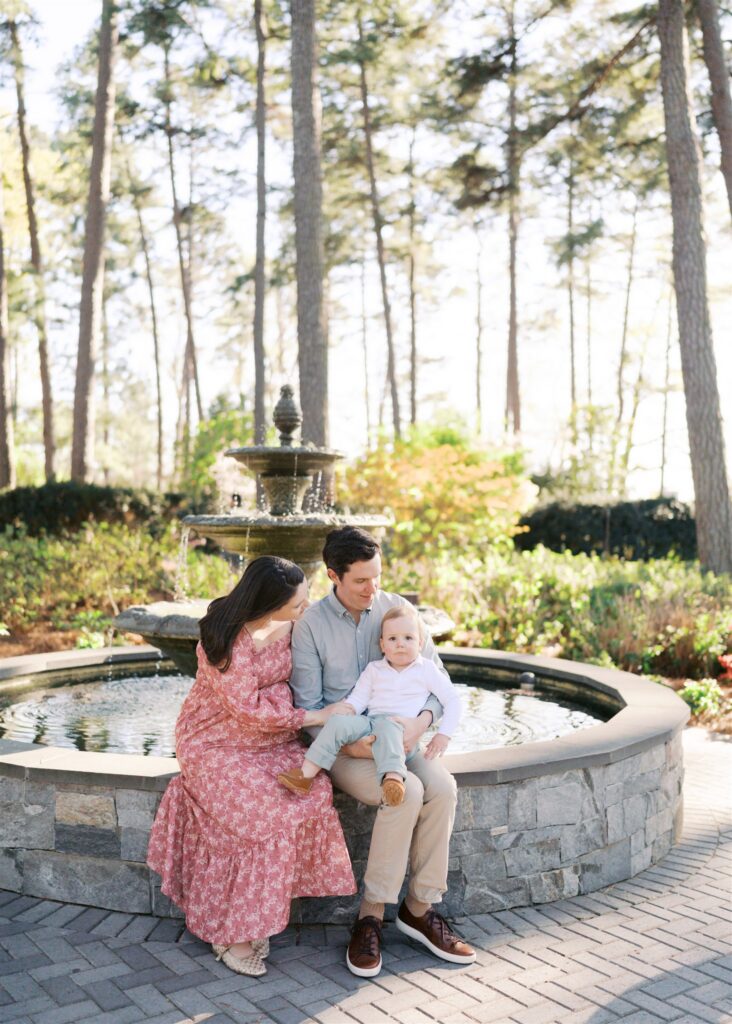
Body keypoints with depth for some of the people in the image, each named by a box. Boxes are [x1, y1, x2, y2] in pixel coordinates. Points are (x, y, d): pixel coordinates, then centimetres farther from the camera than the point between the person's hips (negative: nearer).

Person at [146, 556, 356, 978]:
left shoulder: (290, 623, -4)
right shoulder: (228, 640, -24)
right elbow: (249, 710, -21)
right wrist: (312, 717, -17)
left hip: (273, 737, 6)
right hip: (218, 742, -6)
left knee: (312, 794, -21)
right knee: (266, 814, -26)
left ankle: (261, 912, -8)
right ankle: (231, 932, -10)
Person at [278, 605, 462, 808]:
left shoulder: (426, 669, 10)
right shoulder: (374, 669, 19)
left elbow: (452, 700, 8)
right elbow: (358, 698, 12)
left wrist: (443, 734, -2)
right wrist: (346, 710, -12)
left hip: (402, 731, -4)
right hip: (369, 723, 4)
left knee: (386, 727, -39)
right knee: (338, 721, -24)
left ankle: (393, 778, -62)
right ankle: (306, 774, -31)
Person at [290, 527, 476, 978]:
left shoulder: (398, 609, 1)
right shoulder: (311, 626, -7)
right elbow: (308, 706, -6)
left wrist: (421, 720, -19)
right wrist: (347, 742, -23)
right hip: (343, 743, -3)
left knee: (442, 788, -25)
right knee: (406, 792, -30)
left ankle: (419, 907, -8)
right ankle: (371, 915, -15)